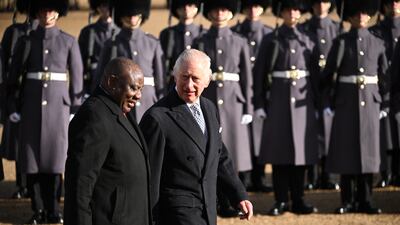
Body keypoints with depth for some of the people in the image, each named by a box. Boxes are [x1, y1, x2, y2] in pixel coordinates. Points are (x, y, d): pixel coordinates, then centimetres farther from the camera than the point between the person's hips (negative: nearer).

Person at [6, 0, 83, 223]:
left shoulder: (69, 42, 4)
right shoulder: (26, 42, 5)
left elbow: (77, 79, 4)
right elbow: (14, 77, 7)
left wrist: (75, 109, 0)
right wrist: (13, 107, 2)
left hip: (58, 104, -1)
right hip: (32, 104, 1)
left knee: (56, 156, -1)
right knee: (32, 156, 0)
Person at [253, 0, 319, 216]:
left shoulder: (308, 41, 9)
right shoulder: (271, 40, 2)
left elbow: (314, 74, 12)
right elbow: (259, 75, 1)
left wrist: (316, 102, 8)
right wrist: (259, 105, -4)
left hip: (303, 100, 2)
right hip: (279, 100, -2)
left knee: (301, 150, 3)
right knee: (279, 151, -1)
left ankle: (298, 200, 10)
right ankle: (281, 201, 5)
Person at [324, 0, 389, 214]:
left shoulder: (377, 43, 8)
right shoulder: (341, 42, 2)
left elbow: (384, 76, 11)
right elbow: (329, 74, 3)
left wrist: (383, 103, 8)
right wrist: (331, 101, 1)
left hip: (370, 101, 2)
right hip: (347, 101, -2)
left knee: (368, 149, 2)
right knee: (346, 149, 0)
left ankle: (365, 200, 8)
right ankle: (348, 201, 5)